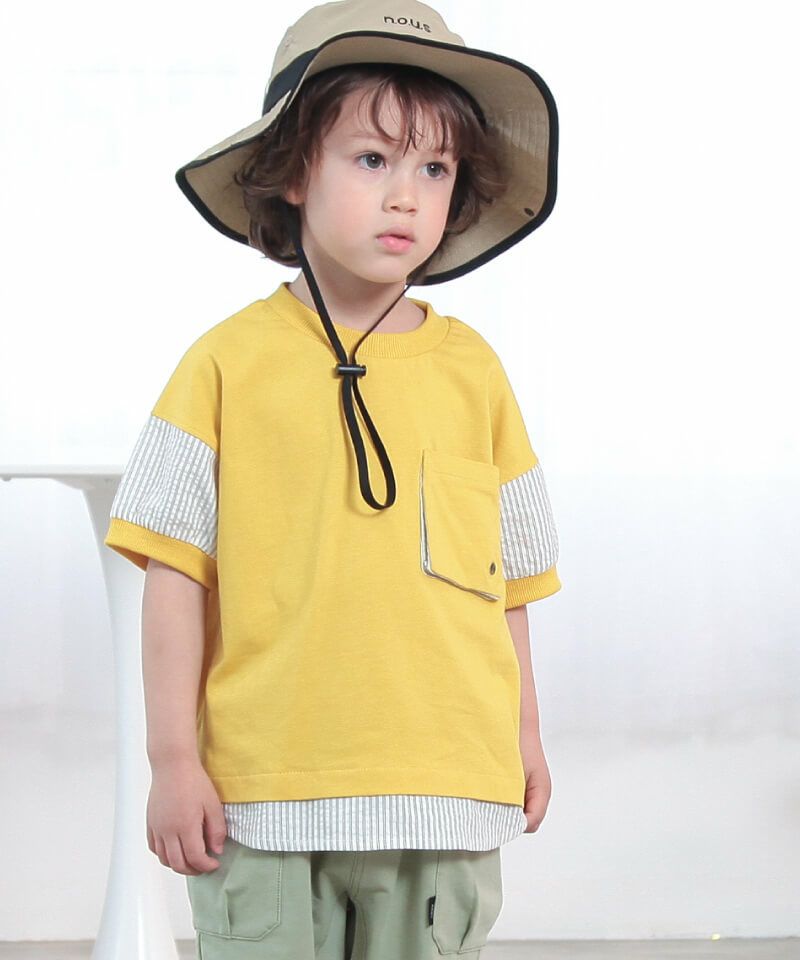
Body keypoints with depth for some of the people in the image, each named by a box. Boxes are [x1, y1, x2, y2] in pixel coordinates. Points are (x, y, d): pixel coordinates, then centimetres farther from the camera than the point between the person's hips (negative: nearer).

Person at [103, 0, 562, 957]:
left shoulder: (473, 370, 9)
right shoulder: (229, 360, 0)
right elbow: (175, 567, 0)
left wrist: (523, 735, 17)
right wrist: (173, 758, -3)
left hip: (444, 797, 2)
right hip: (262, 798, -2)